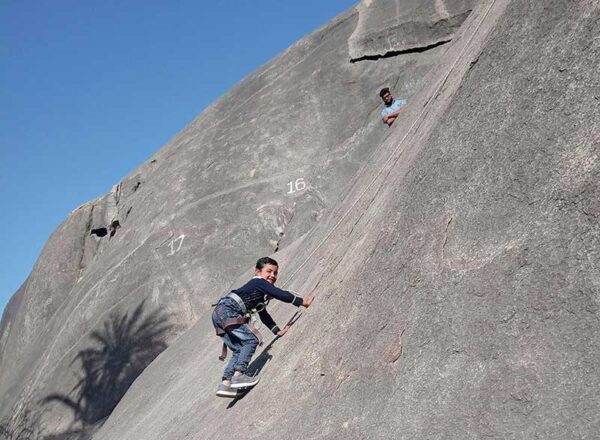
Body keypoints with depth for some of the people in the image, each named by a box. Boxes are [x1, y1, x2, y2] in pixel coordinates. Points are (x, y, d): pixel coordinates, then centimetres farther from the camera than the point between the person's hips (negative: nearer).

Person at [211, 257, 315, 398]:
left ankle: (225, 384, 4)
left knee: (239, 350, 9)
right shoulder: (259, 282, -3)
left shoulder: (261, 294, 25)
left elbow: (263, 314, 32)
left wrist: (277, 331, 29)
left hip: (219, 314, 10)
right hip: (227, 311, -10)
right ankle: (238, 375, -14)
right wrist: (302, 301, -5)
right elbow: (280, 294, -11)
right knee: (251, 340, -9)